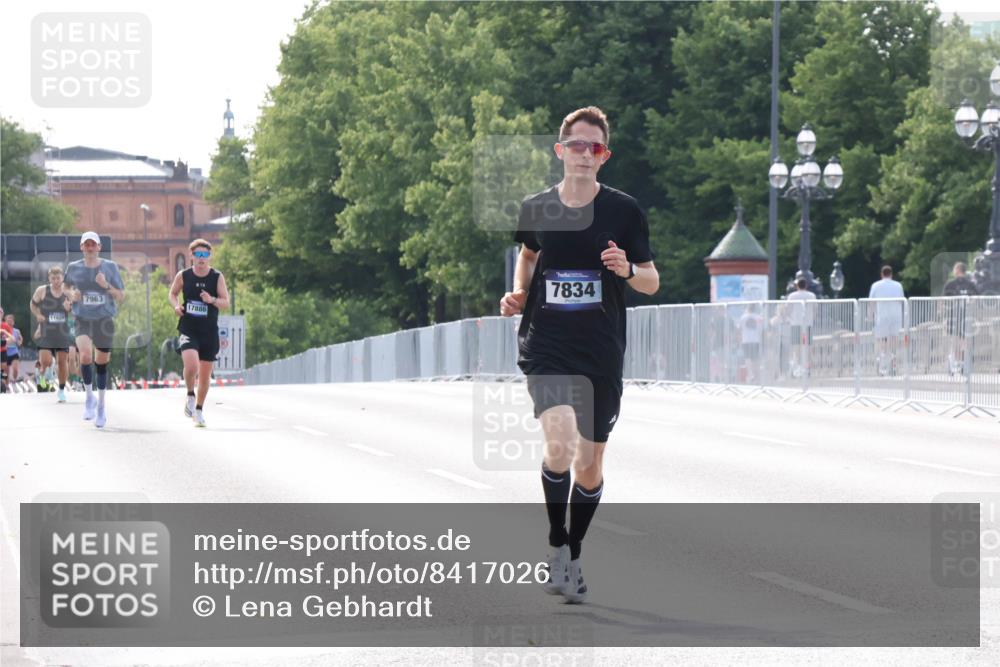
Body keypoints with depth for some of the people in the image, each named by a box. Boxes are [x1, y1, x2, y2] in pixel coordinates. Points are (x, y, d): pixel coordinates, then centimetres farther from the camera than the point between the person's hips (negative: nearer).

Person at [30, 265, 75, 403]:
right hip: (46, 333, -2)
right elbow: (33, 304, 11)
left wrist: (69, 309, -12)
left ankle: (62, 390, 20)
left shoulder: (67, 294, 2)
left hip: (62, 333, 2)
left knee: (62, 361, 4)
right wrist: (38, 315, -7)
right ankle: (42, 371, 20)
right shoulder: (42, 291, -4)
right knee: (45, 361, -16)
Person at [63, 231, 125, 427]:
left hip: (104, 321, 1)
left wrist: (106, 285, -16)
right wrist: (72, 295, -1)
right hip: (82, 320, -1)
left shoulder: (110, 267, -1)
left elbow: (121, 297, 1)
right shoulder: (74, 268, 2)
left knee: (101, 363, 9)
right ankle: (89, 396, -3)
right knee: (85, 356, -25)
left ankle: (101, 406, 27)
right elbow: (67, 286, 21)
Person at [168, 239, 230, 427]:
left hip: (209, 332, 1)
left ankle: (199, 409, 30)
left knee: (205, 375, 9)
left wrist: (212, 300, -26)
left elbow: (226, 302, -6)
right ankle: (190, 396, 4)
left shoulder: (217, 277, -3)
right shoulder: (183, 276, -2)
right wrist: (176, 305, -6)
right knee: (191, 365, -25)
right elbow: (173, 293, 15)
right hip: (188, 329, -1)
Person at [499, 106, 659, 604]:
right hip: (546, 347, -1)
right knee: (559, 444, -23)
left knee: (589, 466, 8)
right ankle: (556, 545, -3)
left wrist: (628, 270, -15)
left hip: (601, 354, 1)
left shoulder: (623, 210, 0)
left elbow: (652, 282, 6)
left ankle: (574, 556, 29)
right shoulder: (535, 208, 3)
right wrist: (519, 293, 6)